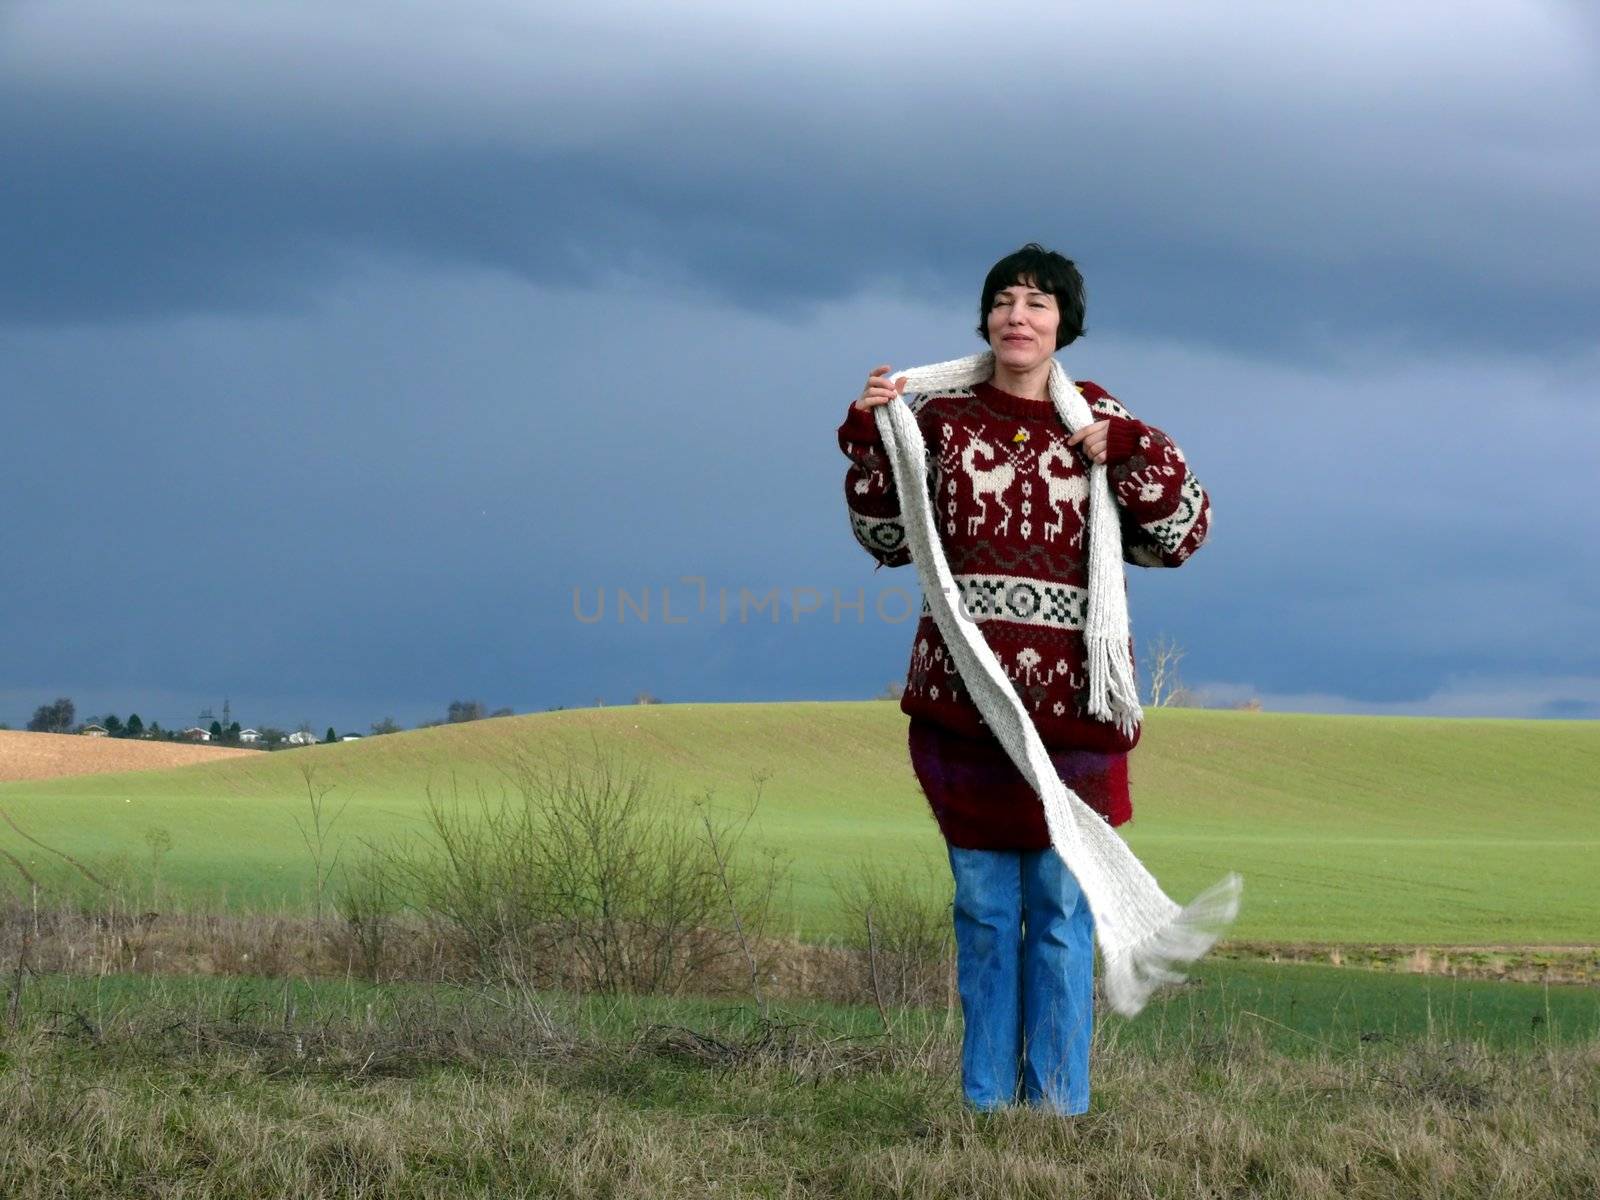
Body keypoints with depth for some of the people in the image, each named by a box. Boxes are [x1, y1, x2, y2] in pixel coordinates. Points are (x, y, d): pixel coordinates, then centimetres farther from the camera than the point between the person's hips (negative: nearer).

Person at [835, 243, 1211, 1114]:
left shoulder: (1102, 423, 6)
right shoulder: (942, 417, 7)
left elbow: (1181, 536, 6)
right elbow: (888, 540, 8)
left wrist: (1133, 459, -7)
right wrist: (871, 439, -1)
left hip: (1069, 696, -1)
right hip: (962, 694, 1)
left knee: (1062, 905, 0)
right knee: (982, 905, 6)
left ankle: (1058, 1103, 6)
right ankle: (984, 1101, 12)